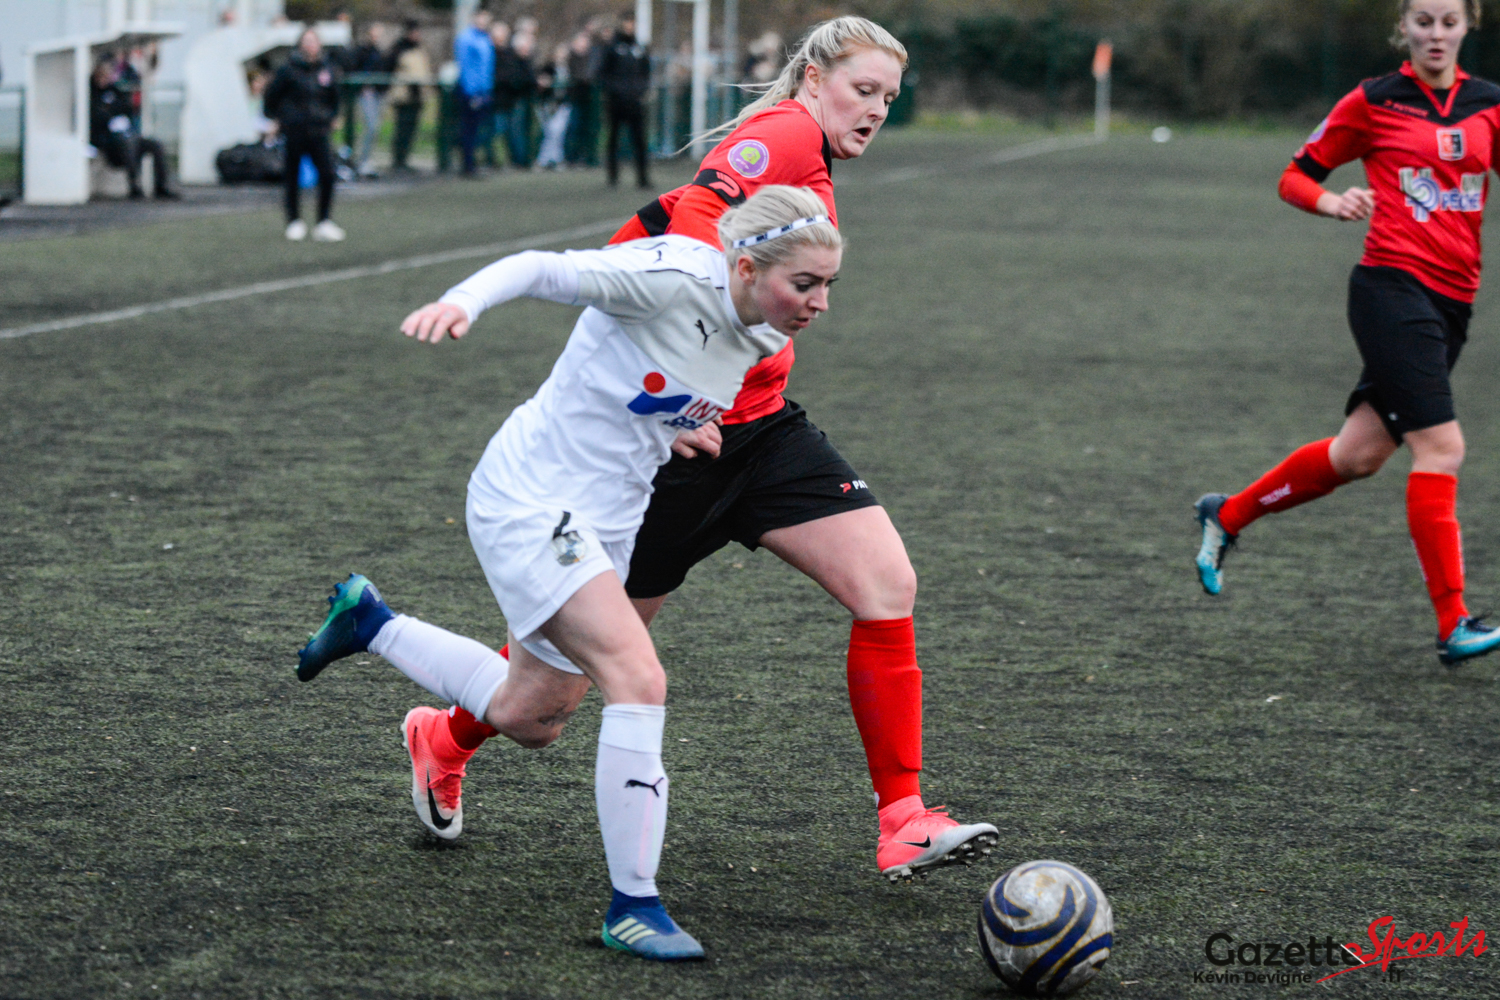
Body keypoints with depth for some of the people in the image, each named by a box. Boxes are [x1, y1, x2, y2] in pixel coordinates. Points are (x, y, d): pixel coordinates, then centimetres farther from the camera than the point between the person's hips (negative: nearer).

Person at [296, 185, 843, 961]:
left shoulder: (761, 338, 1)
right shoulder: (675, 278, -23)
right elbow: (544, 269, -29)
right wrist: (462, 302, -44)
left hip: (604, 526, 9)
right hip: (530, 501, -9)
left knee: (528, 721, 17)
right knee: (639, 680, -22)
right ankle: (633, 905, -14)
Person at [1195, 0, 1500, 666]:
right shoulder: (1374, 102, 0)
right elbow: (1295, 177, 7)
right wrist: (1332, 203, -13)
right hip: (1392, 285, -5)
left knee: (1359, 454, 8)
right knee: (1441, 446, -15)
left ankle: (1227, 515, 30)